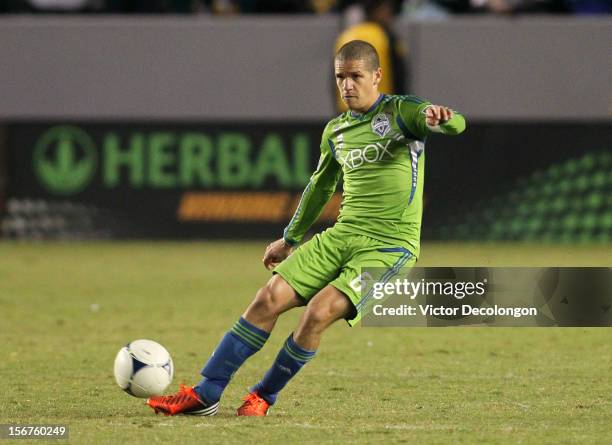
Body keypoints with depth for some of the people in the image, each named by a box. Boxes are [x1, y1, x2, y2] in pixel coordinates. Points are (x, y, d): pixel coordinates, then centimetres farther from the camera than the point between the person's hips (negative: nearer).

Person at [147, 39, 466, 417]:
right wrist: (290, 238, 36)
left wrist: (438, 118, -45)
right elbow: (321, 187, 29)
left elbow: (457, 125, -21)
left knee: (319, 312, -23)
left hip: (390, 246, -6)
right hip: (342, 236, 6)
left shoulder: (400, 112, -4)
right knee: (270, 298, -8)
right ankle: (206, 394, -3)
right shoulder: (335, 132, 14)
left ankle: (265, 397, -2)